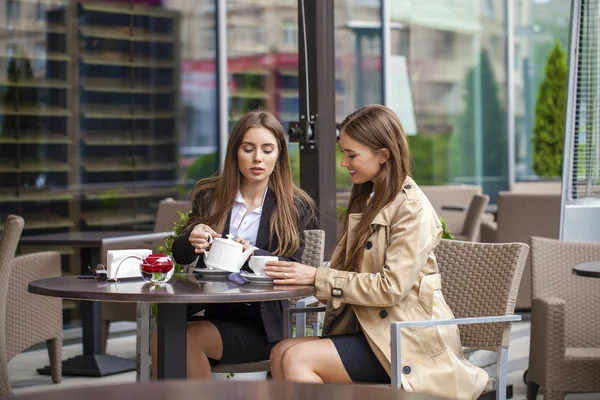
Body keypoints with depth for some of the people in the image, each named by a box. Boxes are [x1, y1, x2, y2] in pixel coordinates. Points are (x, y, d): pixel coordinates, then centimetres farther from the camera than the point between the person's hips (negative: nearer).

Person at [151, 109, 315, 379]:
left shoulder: (295, 206, 2)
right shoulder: (209, 196, 9)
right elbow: (179, 255, 7)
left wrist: (253, 254, -26)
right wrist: (192, 239, -18)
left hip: (261, 323, -3)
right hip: (213, 310, 3)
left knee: (190, 339, -27)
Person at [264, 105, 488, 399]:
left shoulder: (412, 209, -11)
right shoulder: (366, 200, 17)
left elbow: (391, 288, -20)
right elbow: (347, 272, 14)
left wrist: (317, 277, -19)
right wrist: (301, 273, -4)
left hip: (408, 340, -8)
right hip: (370, 328, 8)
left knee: (297, 359, -22)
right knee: (281, 354, -14)